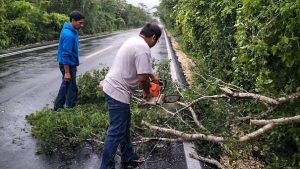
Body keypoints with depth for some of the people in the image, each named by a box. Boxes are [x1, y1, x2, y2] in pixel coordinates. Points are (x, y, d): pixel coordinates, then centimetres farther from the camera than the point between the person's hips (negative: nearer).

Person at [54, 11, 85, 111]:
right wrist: (67, 72, -23)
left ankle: (58, 107, 32)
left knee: (66, 85, 19)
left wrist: (74, 65, 21)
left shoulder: (71, 31, 7)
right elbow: (65, 55, -25)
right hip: (67, 65, -10)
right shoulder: (69, 35, -24)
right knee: (71, 88, 2)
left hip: (70, 63, 10)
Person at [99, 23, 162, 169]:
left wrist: (152, 76, 33)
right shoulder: (143, 48, -19)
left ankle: (128, 156, 36)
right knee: (116, 132, -3)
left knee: (124, 124, 21)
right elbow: (142, 77, -23)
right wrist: (147, 92, -4)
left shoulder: (134, 41, 13)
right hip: (118, 92, -11)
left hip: (112, 87, 11)